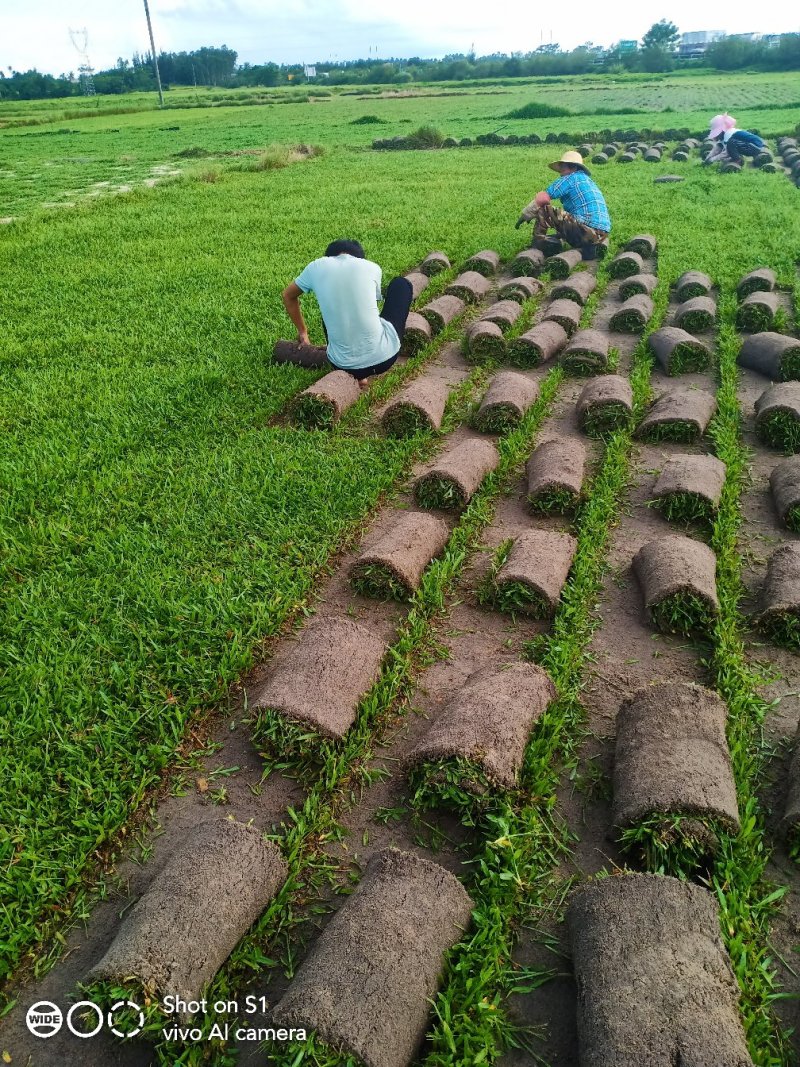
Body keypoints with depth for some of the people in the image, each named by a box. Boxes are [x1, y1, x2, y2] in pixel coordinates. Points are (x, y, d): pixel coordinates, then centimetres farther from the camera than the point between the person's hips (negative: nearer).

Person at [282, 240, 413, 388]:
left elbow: (287, 295, 22)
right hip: (383, 358, -2)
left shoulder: (316, 267, 5)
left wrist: (302, 332, 35)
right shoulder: (372, 267, 5)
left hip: (343, 364, 2)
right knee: (401, 284, 23)